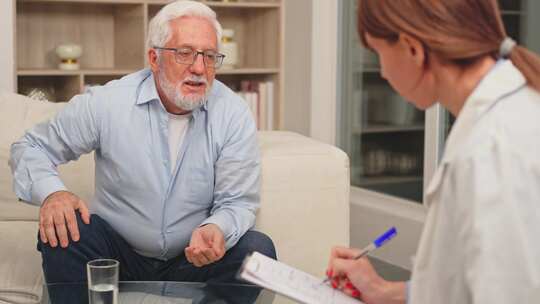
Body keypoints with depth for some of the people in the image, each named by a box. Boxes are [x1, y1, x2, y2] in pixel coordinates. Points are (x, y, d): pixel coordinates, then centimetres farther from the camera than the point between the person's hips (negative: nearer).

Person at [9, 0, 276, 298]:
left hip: (194, 259, 1)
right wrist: (51, 192, -24)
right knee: (60, 231, -27)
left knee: (257, 249, -25)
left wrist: (217, 230, -33)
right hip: (117, 249, 0)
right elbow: (31, 147, -1)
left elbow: (238, 201, -8)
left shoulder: (234, 114, -11)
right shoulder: (106, 103, -12)